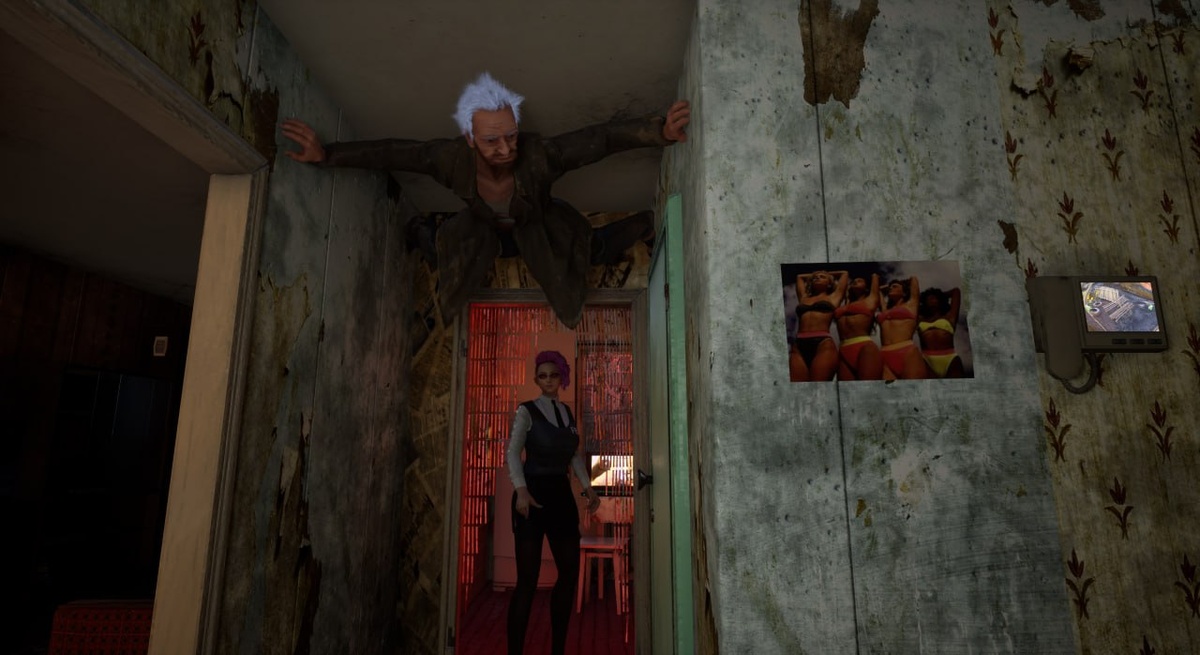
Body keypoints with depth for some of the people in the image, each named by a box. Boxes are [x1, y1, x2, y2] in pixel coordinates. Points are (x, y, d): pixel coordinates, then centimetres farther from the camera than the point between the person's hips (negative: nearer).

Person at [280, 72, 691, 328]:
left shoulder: (539, 155, -42)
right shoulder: (452, 159, -35)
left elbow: (603, 138, -45)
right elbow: (390, 153, -24)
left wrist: (660, 130, -58)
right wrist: (327, 154, -25)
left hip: (538, 229, -1)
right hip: (483, 230, 2)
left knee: (594, 252, 3)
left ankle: (647, 222, 31)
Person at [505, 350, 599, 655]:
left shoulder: (568, 413, 14)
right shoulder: (527, 410, -2)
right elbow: (512, 453, -11)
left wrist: (588, 488, 6)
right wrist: (521, 491, -25)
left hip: (562, 495, 6)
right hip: (533, 495, -6)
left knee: (570, 572, 8)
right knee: (528, 578, -8)